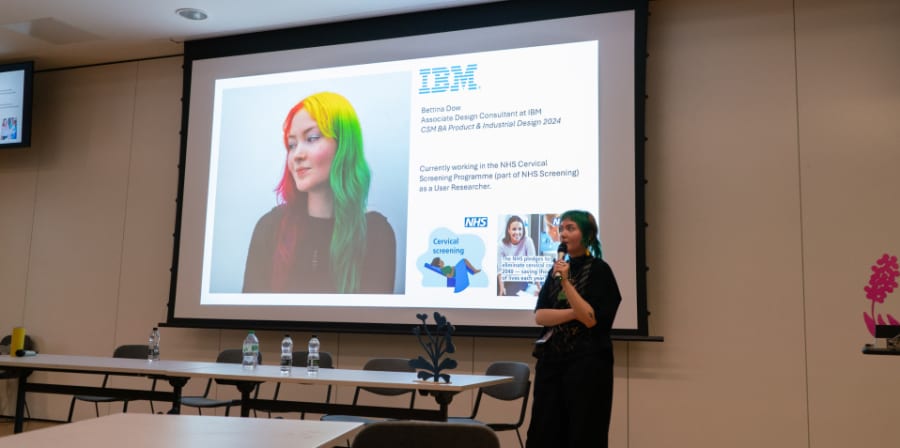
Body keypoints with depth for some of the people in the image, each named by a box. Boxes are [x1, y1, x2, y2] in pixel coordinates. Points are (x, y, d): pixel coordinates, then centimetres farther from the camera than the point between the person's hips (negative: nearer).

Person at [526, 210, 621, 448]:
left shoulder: (599, 270, -6)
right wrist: (575, 313, -12)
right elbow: (540, 316, 2)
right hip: (552, 360, 6)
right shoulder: (557, 269, 12)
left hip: (587, 363, -6)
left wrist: (565, 282, -19)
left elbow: (591, 318, -15)